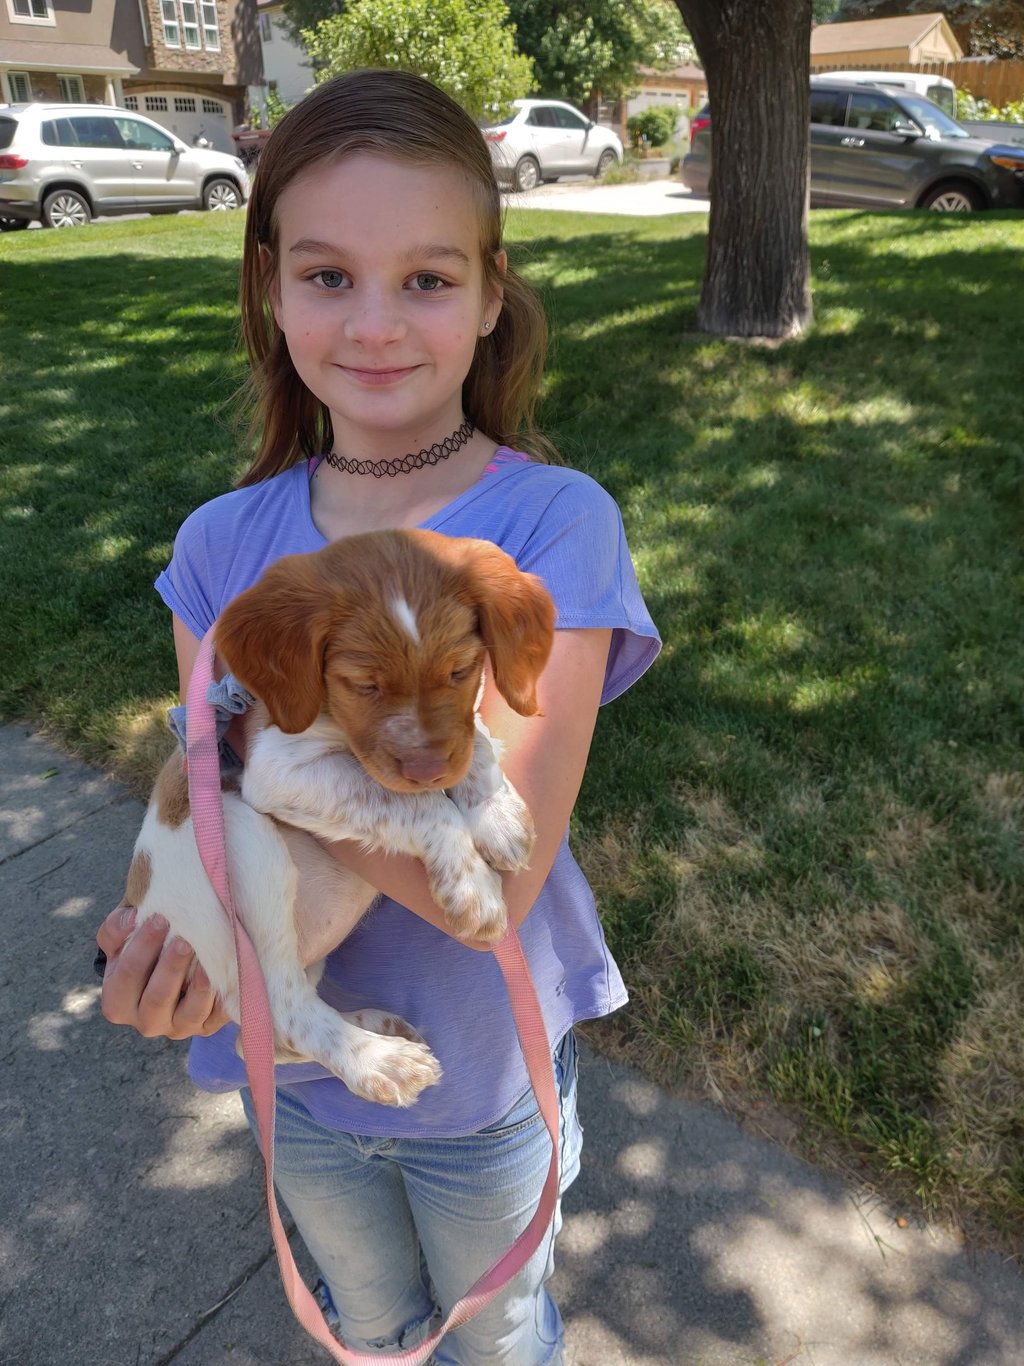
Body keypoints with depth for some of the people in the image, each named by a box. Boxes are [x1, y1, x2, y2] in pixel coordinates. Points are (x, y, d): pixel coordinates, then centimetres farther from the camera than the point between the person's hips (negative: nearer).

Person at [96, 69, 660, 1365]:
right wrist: (178, 948, -29)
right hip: (294, 1066, 3)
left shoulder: (555, 524, -24)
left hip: (481, 1078, -3)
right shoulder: (224, 545, -11)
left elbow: (498, 876, -28)